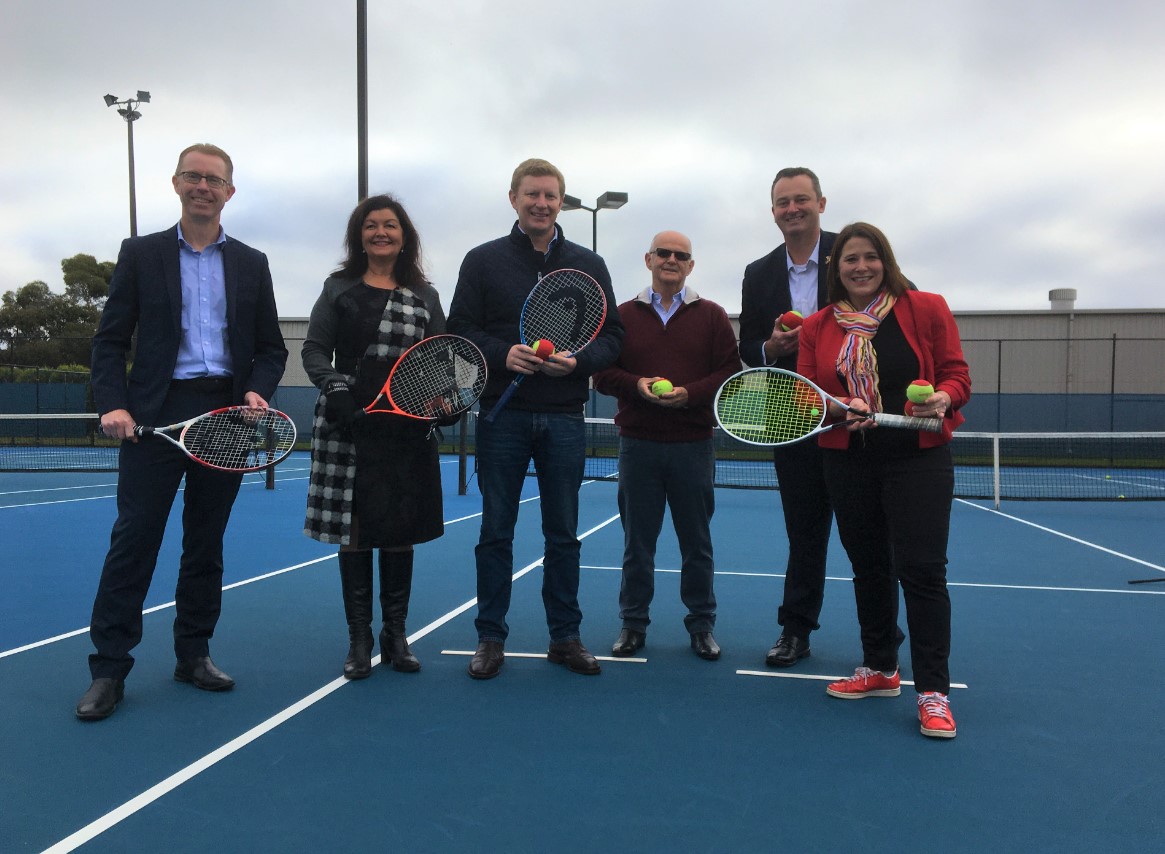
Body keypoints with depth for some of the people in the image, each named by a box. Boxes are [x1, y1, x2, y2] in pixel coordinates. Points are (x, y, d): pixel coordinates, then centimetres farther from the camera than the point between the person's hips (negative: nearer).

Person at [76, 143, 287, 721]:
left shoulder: (251, 264, 12)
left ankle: (193, 655, 22)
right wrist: (113, 404, -11)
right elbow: (109, 340, 4)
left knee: (206, 543, 10)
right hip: (155, 414, -2)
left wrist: (257, 392, -8)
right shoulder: (141, 254, 8)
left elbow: (271, 348, 11)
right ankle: (109, 669, 7)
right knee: (133, 539, -2)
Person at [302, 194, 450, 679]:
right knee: (354, 531, 2)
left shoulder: (425, 297, 12)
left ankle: (396, 636, 20)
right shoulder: (339, 288, 8)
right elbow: (314, 348, 3)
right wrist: (334, 387, -16)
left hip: (409, 430, 1)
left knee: (401, 533, 6)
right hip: (350, 426, -1)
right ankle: (359, 640, 15)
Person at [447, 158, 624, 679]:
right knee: (495, 532, 6)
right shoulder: (483, 261, 5)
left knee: (563, 534, 9)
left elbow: (611, 336, 7)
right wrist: (502, 354, -17)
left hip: (563, 419, 1)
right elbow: (460, 329, 1)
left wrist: (577, 360, -13)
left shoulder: (588, 265, 9)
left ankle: (565, 637, 22)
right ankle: (491, 639, 18)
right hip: (502, 416, -1)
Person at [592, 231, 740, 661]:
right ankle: (633, 623, 21)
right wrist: (637, 386, -14)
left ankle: (701, 625, 22)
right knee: (637, 540, 9)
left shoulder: (712, 316, 6)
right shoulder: (623, 315, 8)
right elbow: (603, 373, 4)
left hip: (693, 445, 0)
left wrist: (690, 394, -16)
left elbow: (729, 373, -1)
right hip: (637, 444, 1)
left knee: (697, 541, 8)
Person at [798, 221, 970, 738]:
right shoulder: (817, 327, 5)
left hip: (918, 459, -3)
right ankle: (879, 669, 30)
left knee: (921, 569, -7)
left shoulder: (927, 309, -1)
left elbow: (956, 375, 0)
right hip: (847, 461, 3)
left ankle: (933, 692, 4)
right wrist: (838, 406, -19)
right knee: (868, 568, 13)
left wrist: (943, 398, -22)